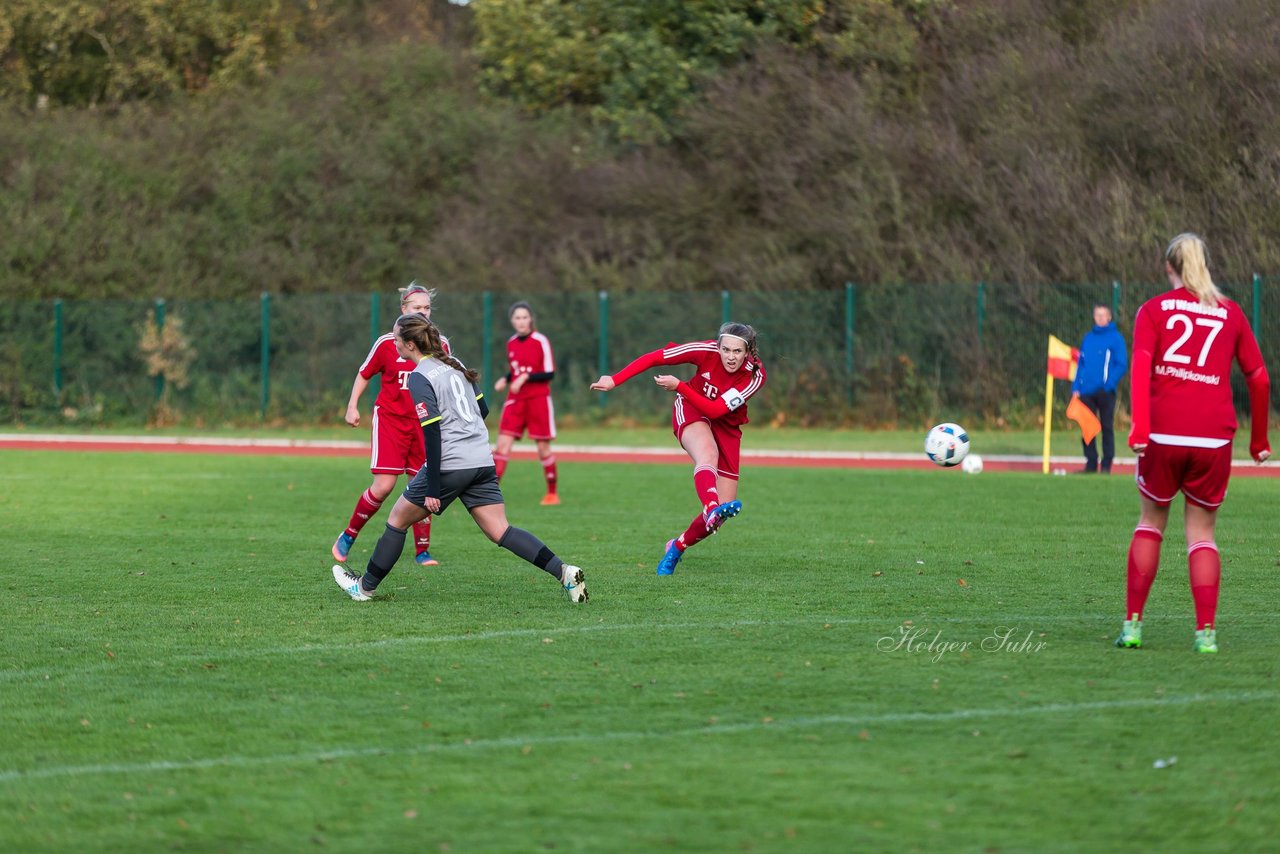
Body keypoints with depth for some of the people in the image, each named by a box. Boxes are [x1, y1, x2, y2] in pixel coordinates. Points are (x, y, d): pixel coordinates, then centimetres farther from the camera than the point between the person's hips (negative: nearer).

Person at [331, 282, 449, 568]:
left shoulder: (439, 344, 2)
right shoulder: (387, 343, -5)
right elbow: (364, 374, 7)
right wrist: (352, 406, -2)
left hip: (424, 423, 3)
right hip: (390, 419, -3)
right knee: (384, 485, -12)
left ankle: (422, 550, 14)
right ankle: (348, 536, 7)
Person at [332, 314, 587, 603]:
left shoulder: (419, 378, -11)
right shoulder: (453, 364, 13)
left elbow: (431, 433, -17)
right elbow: (483, 408, 19)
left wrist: (432, 489, -17)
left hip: (449, 466, -7)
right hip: (483, 462, 7)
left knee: (398, 519, 11)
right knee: (500, 532, 3)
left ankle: (365, 587, 22)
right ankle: (564, 573, -13)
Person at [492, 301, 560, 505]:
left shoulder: (541, 341, -8)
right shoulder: (511, 343, 9)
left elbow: (550, 374, -10)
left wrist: (526, 377, -21)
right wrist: (505, 380, 1)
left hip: (538, 400, -5)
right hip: (515, 400, 5)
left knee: (543, 448, 1)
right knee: (503, 444, -7)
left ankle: (552, 492, 15)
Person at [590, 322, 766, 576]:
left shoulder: (755, 376, -22)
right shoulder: (707, 351, -22)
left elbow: (716, 410, -28)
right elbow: (655, 357, -15)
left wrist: (679, 386, -35)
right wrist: (615, 381, -20)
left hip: (725, 426, 2)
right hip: (691, 412, -2)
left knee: (721, 511, -8)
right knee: (707, 454, -40)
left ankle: (676, 548, 14)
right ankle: (712, 508, -68)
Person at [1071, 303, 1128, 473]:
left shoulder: (1115, 338, -2)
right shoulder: (1088, 338, 13)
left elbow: (1122, 365, -7)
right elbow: (1081, 363, 15)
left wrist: (1109, 383, -18)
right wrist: (1076, 387, 5)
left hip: (1105, 391, -5)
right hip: (1087, 391, 5)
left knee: (1107, 427, 0)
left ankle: (1106, 465, 3)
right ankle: (1091, 463, 10)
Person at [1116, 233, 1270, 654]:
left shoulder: (1154, 310, 7)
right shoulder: (1230, 313, 12)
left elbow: (1141, 365, -9)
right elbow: (1258, 377, 13)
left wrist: (1139, 428, -17)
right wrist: (1259, 439, 23)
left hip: (1163, 434, -1)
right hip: (1214, 438, 1)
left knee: (1152, 520, 17)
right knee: (1201, 529, 11)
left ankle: (1133, 623, 11)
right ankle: (1206, 631, -2)